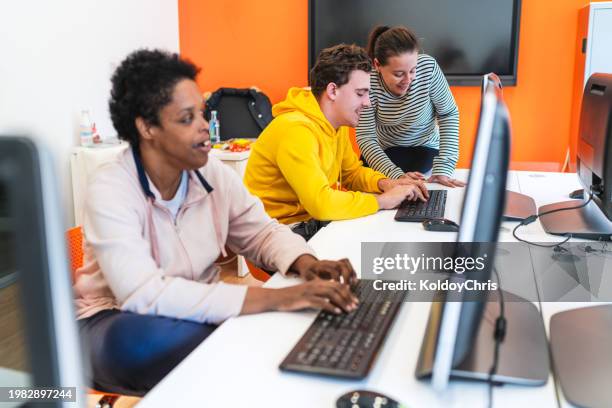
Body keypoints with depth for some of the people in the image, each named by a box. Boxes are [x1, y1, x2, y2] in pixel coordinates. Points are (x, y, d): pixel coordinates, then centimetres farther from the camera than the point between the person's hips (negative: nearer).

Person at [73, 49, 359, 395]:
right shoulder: (110, 192, -24)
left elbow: (262, 232, 2)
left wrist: (305, 263, -23)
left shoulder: (214, 174, -7)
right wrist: (275, 298, -42)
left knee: (297, 322, -17)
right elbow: (144, 293, -36)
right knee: (141, 342, -38)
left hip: (198, 312, 4)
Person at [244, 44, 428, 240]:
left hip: (312, 221, 8)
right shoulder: (296, 129, -25)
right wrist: (382, 200, -21)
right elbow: (321, 204, -33)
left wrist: (384, 183, -3)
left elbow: (352, 172, 17)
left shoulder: (337, 125, 3)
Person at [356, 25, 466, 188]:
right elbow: (365, 137, -24)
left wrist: (443, 168, -21)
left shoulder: (428, 67, -25)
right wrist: (397, 176, -38)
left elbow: (448, 114, -12)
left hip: (425, 149, -1)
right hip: (384, 151, 1)